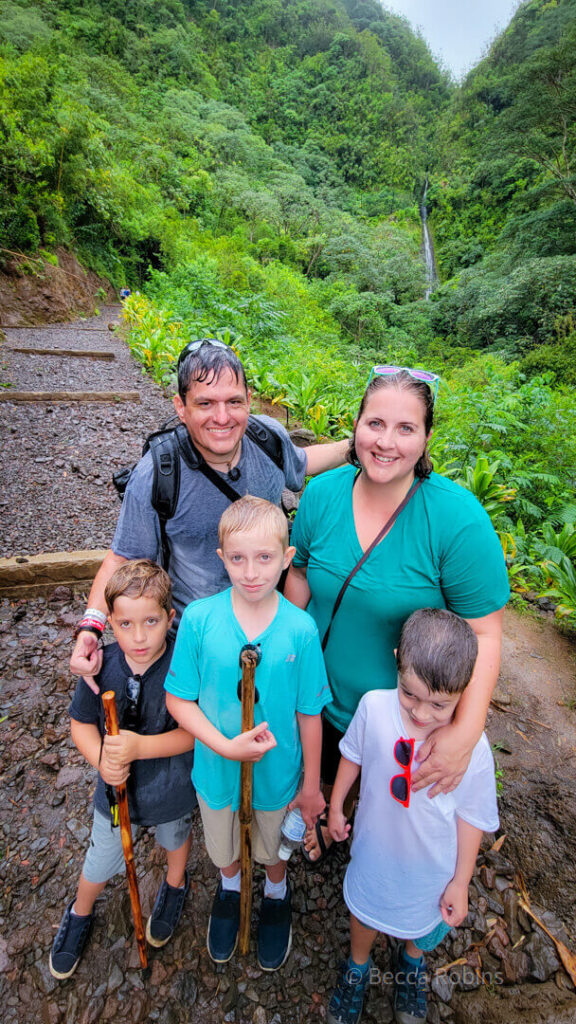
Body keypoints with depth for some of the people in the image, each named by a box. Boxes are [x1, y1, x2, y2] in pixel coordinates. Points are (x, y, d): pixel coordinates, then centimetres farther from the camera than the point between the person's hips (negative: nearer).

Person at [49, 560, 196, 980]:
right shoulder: (101, 665, -22)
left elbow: (194, 731, -26)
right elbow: (81, 724, -9)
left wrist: (140, 746, -37)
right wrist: (101, 759, -26)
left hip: (172, 786, -1)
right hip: (116, 787, 2)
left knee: (175, 838, 30)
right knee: (101, 861, 26)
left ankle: (176, 885, 64)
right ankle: (80, 913, 60)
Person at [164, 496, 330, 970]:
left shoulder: (301, 628, -24)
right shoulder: (199, 619, -24)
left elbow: (309, 713, -12)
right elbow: (179, 700, -13)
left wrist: (312, 784, -2)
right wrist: (226, 746, -25)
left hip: (278, 772, 0)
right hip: (217, 768, 1)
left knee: (273, 848, 29)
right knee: (223, 847, 31)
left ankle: (277, 894, 64)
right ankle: (230, 888, 66)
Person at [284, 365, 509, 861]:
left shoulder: (459, 518, -27)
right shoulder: (322, 493, -16)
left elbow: (483, 633, -22)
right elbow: (301, 575, -2)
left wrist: (466, 732, -29)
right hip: (320, 693, 3)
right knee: (321, 773, 31)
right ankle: (324, 818, 66)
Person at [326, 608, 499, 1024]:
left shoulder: (473, 747, -32)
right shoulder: (374, 706, -30)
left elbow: (471, 817, -15)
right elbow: (353, 755, -9)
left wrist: (460, 882, -4)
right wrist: (336, 807, 3)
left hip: (429, 865, -1)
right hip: (374, 847, 1)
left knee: (421, 921, 30)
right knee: (365, 909, 30)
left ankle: (411, 960, 66)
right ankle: (358, 966, 64)